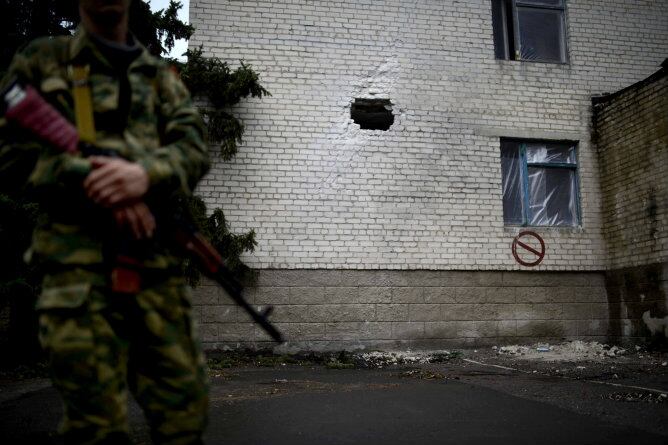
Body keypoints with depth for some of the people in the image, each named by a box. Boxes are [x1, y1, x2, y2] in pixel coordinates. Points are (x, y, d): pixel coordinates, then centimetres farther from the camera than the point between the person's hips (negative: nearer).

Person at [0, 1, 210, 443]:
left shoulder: (163, 76, 20)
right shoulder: (41, 61, 13)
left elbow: (195, 150, 6)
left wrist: (146, 174, -16)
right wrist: (94, 186, -10)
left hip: (159, 262, 3)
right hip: (79, 263, -2)